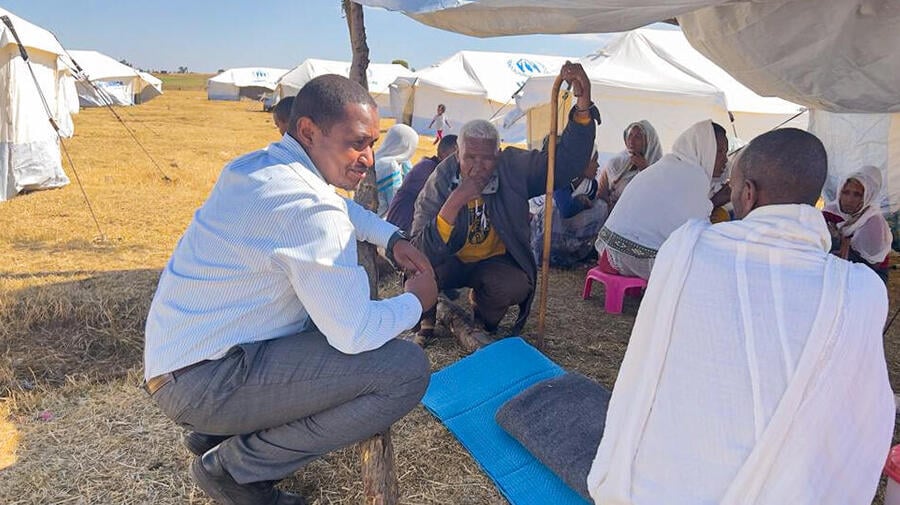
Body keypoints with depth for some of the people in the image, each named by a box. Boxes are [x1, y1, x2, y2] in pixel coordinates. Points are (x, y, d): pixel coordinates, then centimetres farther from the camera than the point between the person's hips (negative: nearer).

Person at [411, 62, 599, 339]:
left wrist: (583, 102, -39)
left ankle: (482, 311, 6)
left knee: (516, 286, -31)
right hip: (450, 262, -1)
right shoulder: (439, 183, -21)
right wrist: (455, 202, -41)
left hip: (495, 261, 1)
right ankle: (427, 319, 3)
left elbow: (566, 161, -25)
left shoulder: (513, 168, -16)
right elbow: (421, 252, -30)